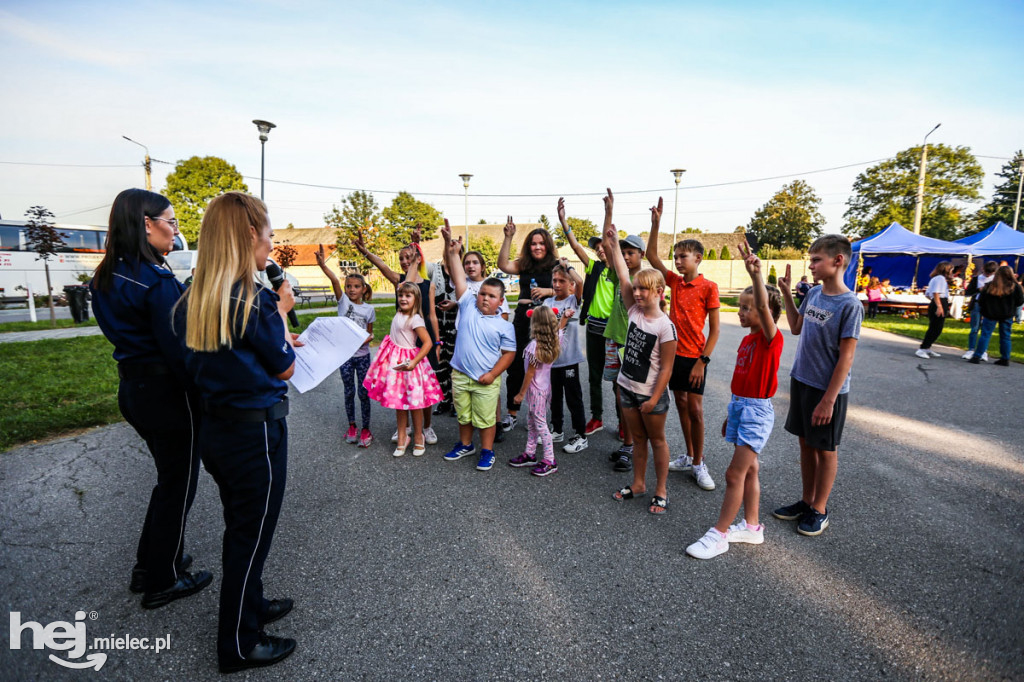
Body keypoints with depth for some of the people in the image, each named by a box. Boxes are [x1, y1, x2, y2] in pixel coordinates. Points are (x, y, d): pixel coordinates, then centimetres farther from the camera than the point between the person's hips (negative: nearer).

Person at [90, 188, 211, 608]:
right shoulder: (157, 280, -21)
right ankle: (163, 582, 26)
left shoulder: (108, 278, 7)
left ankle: (149, 565, 38)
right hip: (167, 391, -9)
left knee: (169, 478, 24)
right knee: (178, 484, 9)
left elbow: (131, 332, 12)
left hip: (133, 387, 9)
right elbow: (178, 349, -22)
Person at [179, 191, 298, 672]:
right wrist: (281, 312, -2)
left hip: (216, 428, 8)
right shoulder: (254, 298, -22)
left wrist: (275, 332, 13)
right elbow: (284, 367, -11)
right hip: (256, 431, -8)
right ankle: (239, 645, 29)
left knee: (240, 527, 25)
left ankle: (249, 605, 46)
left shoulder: (196, 297, 2)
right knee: (251, 534, 10)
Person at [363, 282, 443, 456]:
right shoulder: (399, 313, 6)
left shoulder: (415, 319, -18)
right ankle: (402, 438, 22)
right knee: (399, 402, 12)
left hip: (408, 362, -7)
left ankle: (418, 438, 19)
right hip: (395, 361, 7)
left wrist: (414, 362, -30)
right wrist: (401, 286, 10)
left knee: (414, 401, 3)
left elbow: (428, 343, -24)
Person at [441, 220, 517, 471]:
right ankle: (465, 445, 40)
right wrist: (452, 251, -15)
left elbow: (509, 353, -4)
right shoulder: (468, 307, -2)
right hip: (460, 375, 3)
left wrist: (492, 374, -14)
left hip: (486, 380, -3)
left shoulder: (504, 326, -7)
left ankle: (487, 451, 27)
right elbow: (459, 279, -7)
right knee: (463, 415, 20)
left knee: (485, 418, 8)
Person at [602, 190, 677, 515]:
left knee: (657, 440, 11)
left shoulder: (665, 326, -18)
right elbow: (620, 266, -7)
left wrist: (654, 399, -15)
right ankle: (638, 483, 34)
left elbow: (666, 367, -14)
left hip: (651, 393, -5)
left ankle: (661, 490, 26)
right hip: (627, 386, 5)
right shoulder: (634, 309, -4)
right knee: (638, 438, 19)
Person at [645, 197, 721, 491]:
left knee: (695, 409, -1)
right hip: (673, 353, 6)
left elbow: (714, 329, -10)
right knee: (681, 405, 13)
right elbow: (652, 256, -1)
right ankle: (688, 457, 26)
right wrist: (656, 223, -10)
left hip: (694, 357, -5)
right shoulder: (675, 281, 6)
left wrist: (702, 361, -15)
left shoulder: (708, 287, -9)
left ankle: (698, 464, 13)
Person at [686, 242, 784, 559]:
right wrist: (731, 414, 20)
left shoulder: (771, 339, -14)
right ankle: (752, 526, 30)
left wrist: (755, 273, -50)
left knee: (735, 474, -5)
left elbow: (764, 307, -36)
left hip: (757, 411, -8)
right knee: (748, 470, 17)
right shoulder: (746, 340, 10)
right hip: (739, 406, 8)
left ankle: (719, 535, 5)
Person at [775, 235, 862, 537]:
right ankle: (807, 500, 32)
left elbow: (846, 357, -18)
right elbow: (796, 328, 18)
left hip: (828, 390, -7)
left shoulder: (849, 304, -17)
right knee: (806, 444, 16)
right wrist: (787, 293, 8)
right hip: (801, 381, 7)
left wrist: (828, 400, -18)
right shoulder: (813, 294, 3)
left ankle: (820, 509, 24)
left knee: (825, 450, 9)